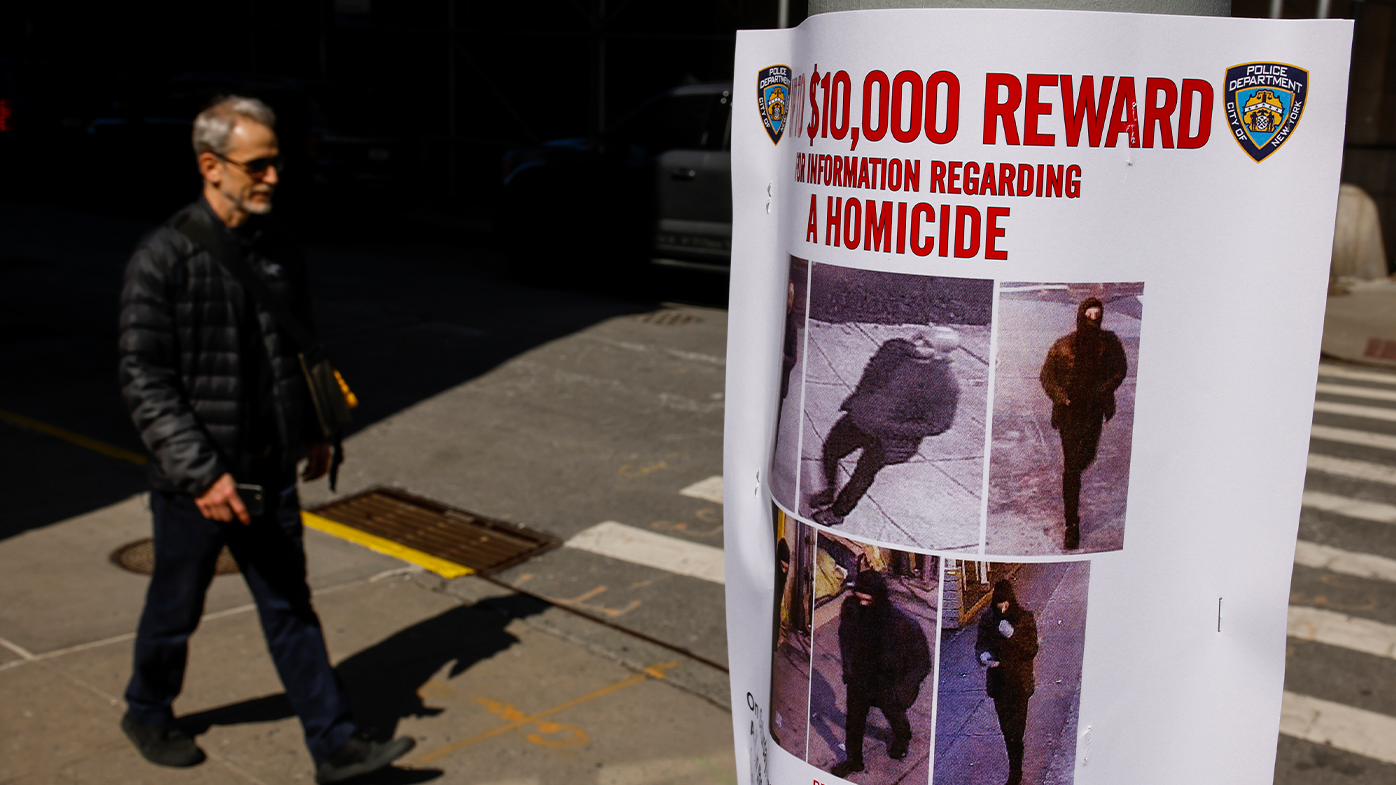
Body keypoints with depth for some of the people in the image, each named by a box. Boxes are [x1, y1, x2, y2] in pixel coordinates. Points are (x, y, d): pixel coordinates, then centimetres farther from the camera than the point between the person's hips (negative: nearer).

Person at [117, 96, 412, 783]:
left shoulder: (278, 250, 3)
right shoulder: (163, 259, -16)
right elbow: (145, 384, -18)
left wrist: (314, 434, 16)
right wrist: (202, 473, -22)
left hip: (271, 473, 5)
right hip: (195, 483, -5)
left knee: (291, 610, 10)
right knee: (176, 611, 15)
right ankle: (147, 715, 41)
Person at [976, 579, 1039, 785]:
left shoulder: (1025, 618, -9)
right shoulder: (987, 618, -1)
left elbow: (1032, 650, -12)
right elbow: (980, 644, 7)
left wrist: (1013, 635, -27)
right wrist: (984, 655, -17)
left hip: (1019, 683, -3)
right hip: (998, 681, 3)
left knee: (1015, 731, -5)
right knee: (1006, 729, 14)